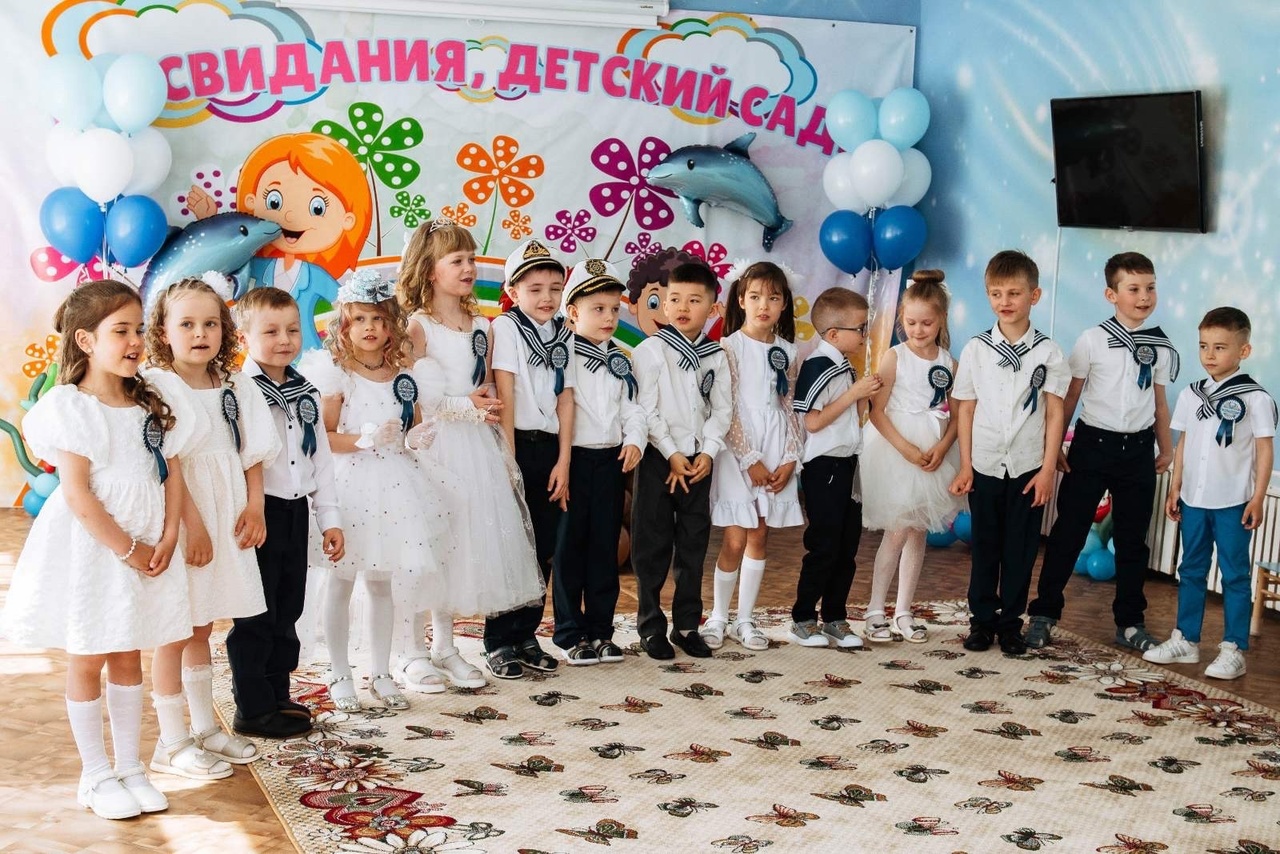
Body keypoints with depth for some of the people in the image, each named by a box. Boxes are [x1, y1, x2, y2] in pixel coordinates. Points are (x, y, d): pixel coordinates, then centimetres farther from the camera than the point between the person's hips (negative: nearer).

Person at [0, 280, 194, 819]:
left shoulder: (151, 403, 7)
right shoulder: (68, 406, -12)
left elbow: (172, 473, 6)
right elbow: (77, 494, -17)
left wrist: (167, 537, -8)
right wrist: (127, 550, -16)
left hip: (146, 548, 5)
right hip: (90, 549, -5)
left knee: (128, 657, 13)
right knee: (87, 660, 7)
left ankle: (130, 766, 23)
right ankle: (95, 774, 18)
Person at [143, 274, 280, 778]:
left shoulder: (234, 387, 9)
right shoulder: (157, 387, -11)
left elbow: (251, 453, 8)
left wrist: (254, 506, -5)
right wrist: (192, 523, -19)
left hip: (227, 517, 6)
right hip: (180, 518, -6)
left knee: (202, 625, 17)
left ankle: (204, 727, 27)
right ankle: (172, 742, 9)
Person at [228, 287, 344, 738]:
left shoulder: (305, 393, 11)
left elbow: (321, 458, 15)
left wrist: (330, 518, 12)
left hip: (295, 513, 7)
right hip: (258, 513, -7)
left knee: (287, 611, 16)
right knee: (255, 616, 2)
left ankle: (278, 695, 28)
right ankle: (252, 707, 12)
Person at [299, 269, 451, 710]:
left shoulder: (402, 375, 8)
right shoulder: (334, 373, -8)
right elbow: (321, 438, -13)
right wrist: (364, 439, -24)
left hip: (392, 483, 5)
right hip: (348, 483, -5)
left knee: (383, 581, 12)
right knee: (341, 579, 4)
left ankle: (381, 673, 23)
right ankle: (340, 676, 16)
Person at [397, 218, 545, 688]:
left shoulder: (480, 326, 12)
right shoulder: (416, 327, -7)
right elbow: (417, 397, -13)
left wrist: (502, 454, 8)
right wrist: (471, 408, -12)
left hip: (475, 445, 6)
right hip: (433, 443, -6)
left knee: (462, 544, 9)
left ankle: (445, 648, 20)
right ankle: (412, 654, 7)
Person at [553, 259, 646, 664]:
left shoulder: (620, 361, 13)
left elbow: (632, 407, 12)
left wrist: (634, 440, -5)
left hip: (612, 459, 5)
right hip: (575, 457, -5)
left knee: (605, 546, 9)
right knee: (570, 546, 1)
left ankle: (600, 629, 18)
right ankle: (569, 634, 8)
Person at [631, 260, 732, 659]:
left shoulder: (716, 355, 7)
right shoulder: (651, 349, -5)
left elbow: (721, 410, 6)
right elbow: (646, 409, -9)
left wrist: (708, 452, -7)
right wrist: (671, 454, -13)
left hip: (698, 460, 4)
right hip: (658, 457, -4)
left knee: (693, 544, 9)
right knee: (653, 545, 1)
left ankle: (687, 624, 19)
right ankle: (651, 627, 10)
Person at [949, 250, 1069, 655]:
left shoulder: (1047, 352, -3)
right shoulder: (976, 349, -1)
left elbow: (1055, 412, -2)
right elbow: (965, 409, 2)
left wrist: (1048, 469, -5)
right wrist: (965, 465, -1)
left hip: (1029, 468, -1)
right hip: (985, 466, 1)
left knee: (1020, 549, 7)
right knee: (984, 547, 10)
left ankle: (1010, 623, 19)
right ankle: (982, 620, 21)